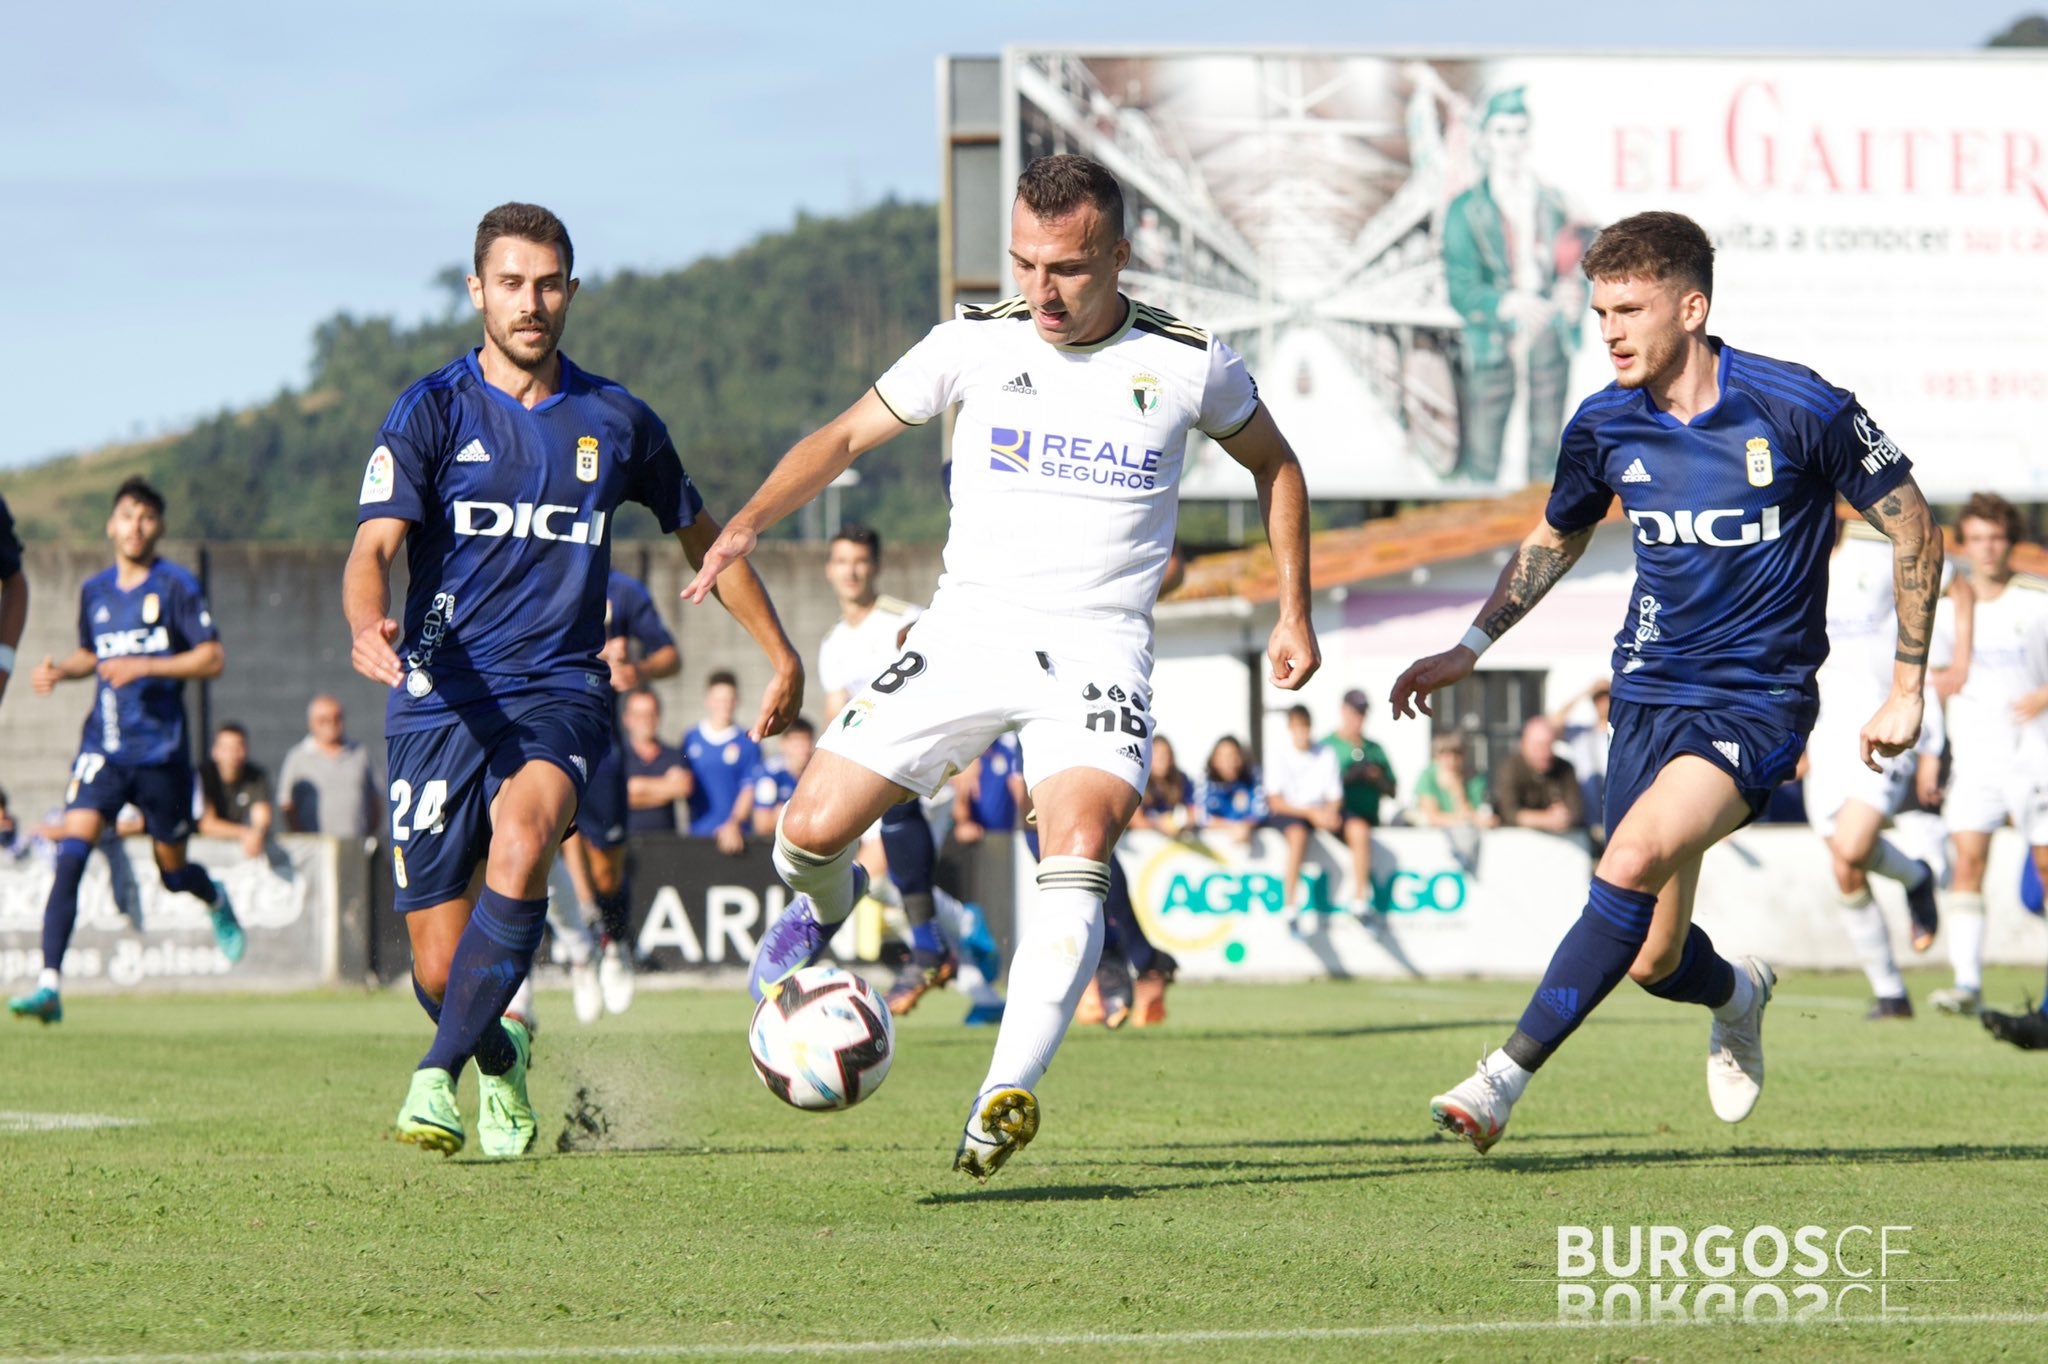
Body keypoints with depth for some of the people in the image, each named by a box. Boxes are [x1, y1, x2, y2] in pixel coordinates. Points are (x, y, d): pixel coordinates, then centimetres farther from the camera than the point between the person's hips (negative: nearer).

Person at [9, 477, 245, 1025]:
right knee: (71, 853, -17)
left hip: (162, 749, -3)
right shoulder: (94, 591, 11)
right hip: (103, 746, 3)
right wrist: (59, 669, 5)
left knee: (173, 870, 10)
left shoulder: (176, 587, -4)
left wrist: (144, 667, -18)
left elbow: (213, 658, -8)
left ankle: (216, 901, 49)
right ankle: (49, 984, -21)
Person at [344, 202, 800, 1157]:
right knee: (439, 968, -1)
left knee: (521, 842, -33)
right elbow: (373, 547, -12)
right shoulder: (432, 412, 0)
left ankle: (440, 1075, -27)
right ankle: (499, 1056, 35)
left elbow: (703, 538, 23)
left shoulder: (615, 422, 8)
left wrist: (783, 657, 23)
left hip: (561, 692, 1)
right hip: (442, 695, 0)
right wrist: (367, 627, -34)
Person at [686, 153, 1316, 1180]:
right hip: (968, 630, 2)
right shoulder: (976, 344, -1)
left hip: (1099, 651, -2)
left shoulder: (1188, 364, -2)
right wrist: (747, 524, -8)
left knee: (1078, 858, -27)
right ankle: (823, 906, 31)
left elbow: (1270, 460, 17)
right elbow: (848, 434, 8)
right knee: (812, 829, -7)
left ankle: (1008, 1095, -30)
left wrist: (1294, 609, 11)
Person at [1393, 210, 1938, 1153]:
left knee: (1638, 854, -30)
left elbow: (1912, 528, -2)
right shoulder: (1606, 427, 0)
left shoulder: (1801, 410, -13)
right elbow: (1556, 537, 21)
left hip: (1757, 703, -5)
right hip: (1648, 695, 5)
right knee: (1654, 961, 3)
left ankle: (1508, 1076, -26)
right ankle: (1737, 995, 41)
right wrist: (1470, 648, 13)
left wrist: (1908, 690, -2)